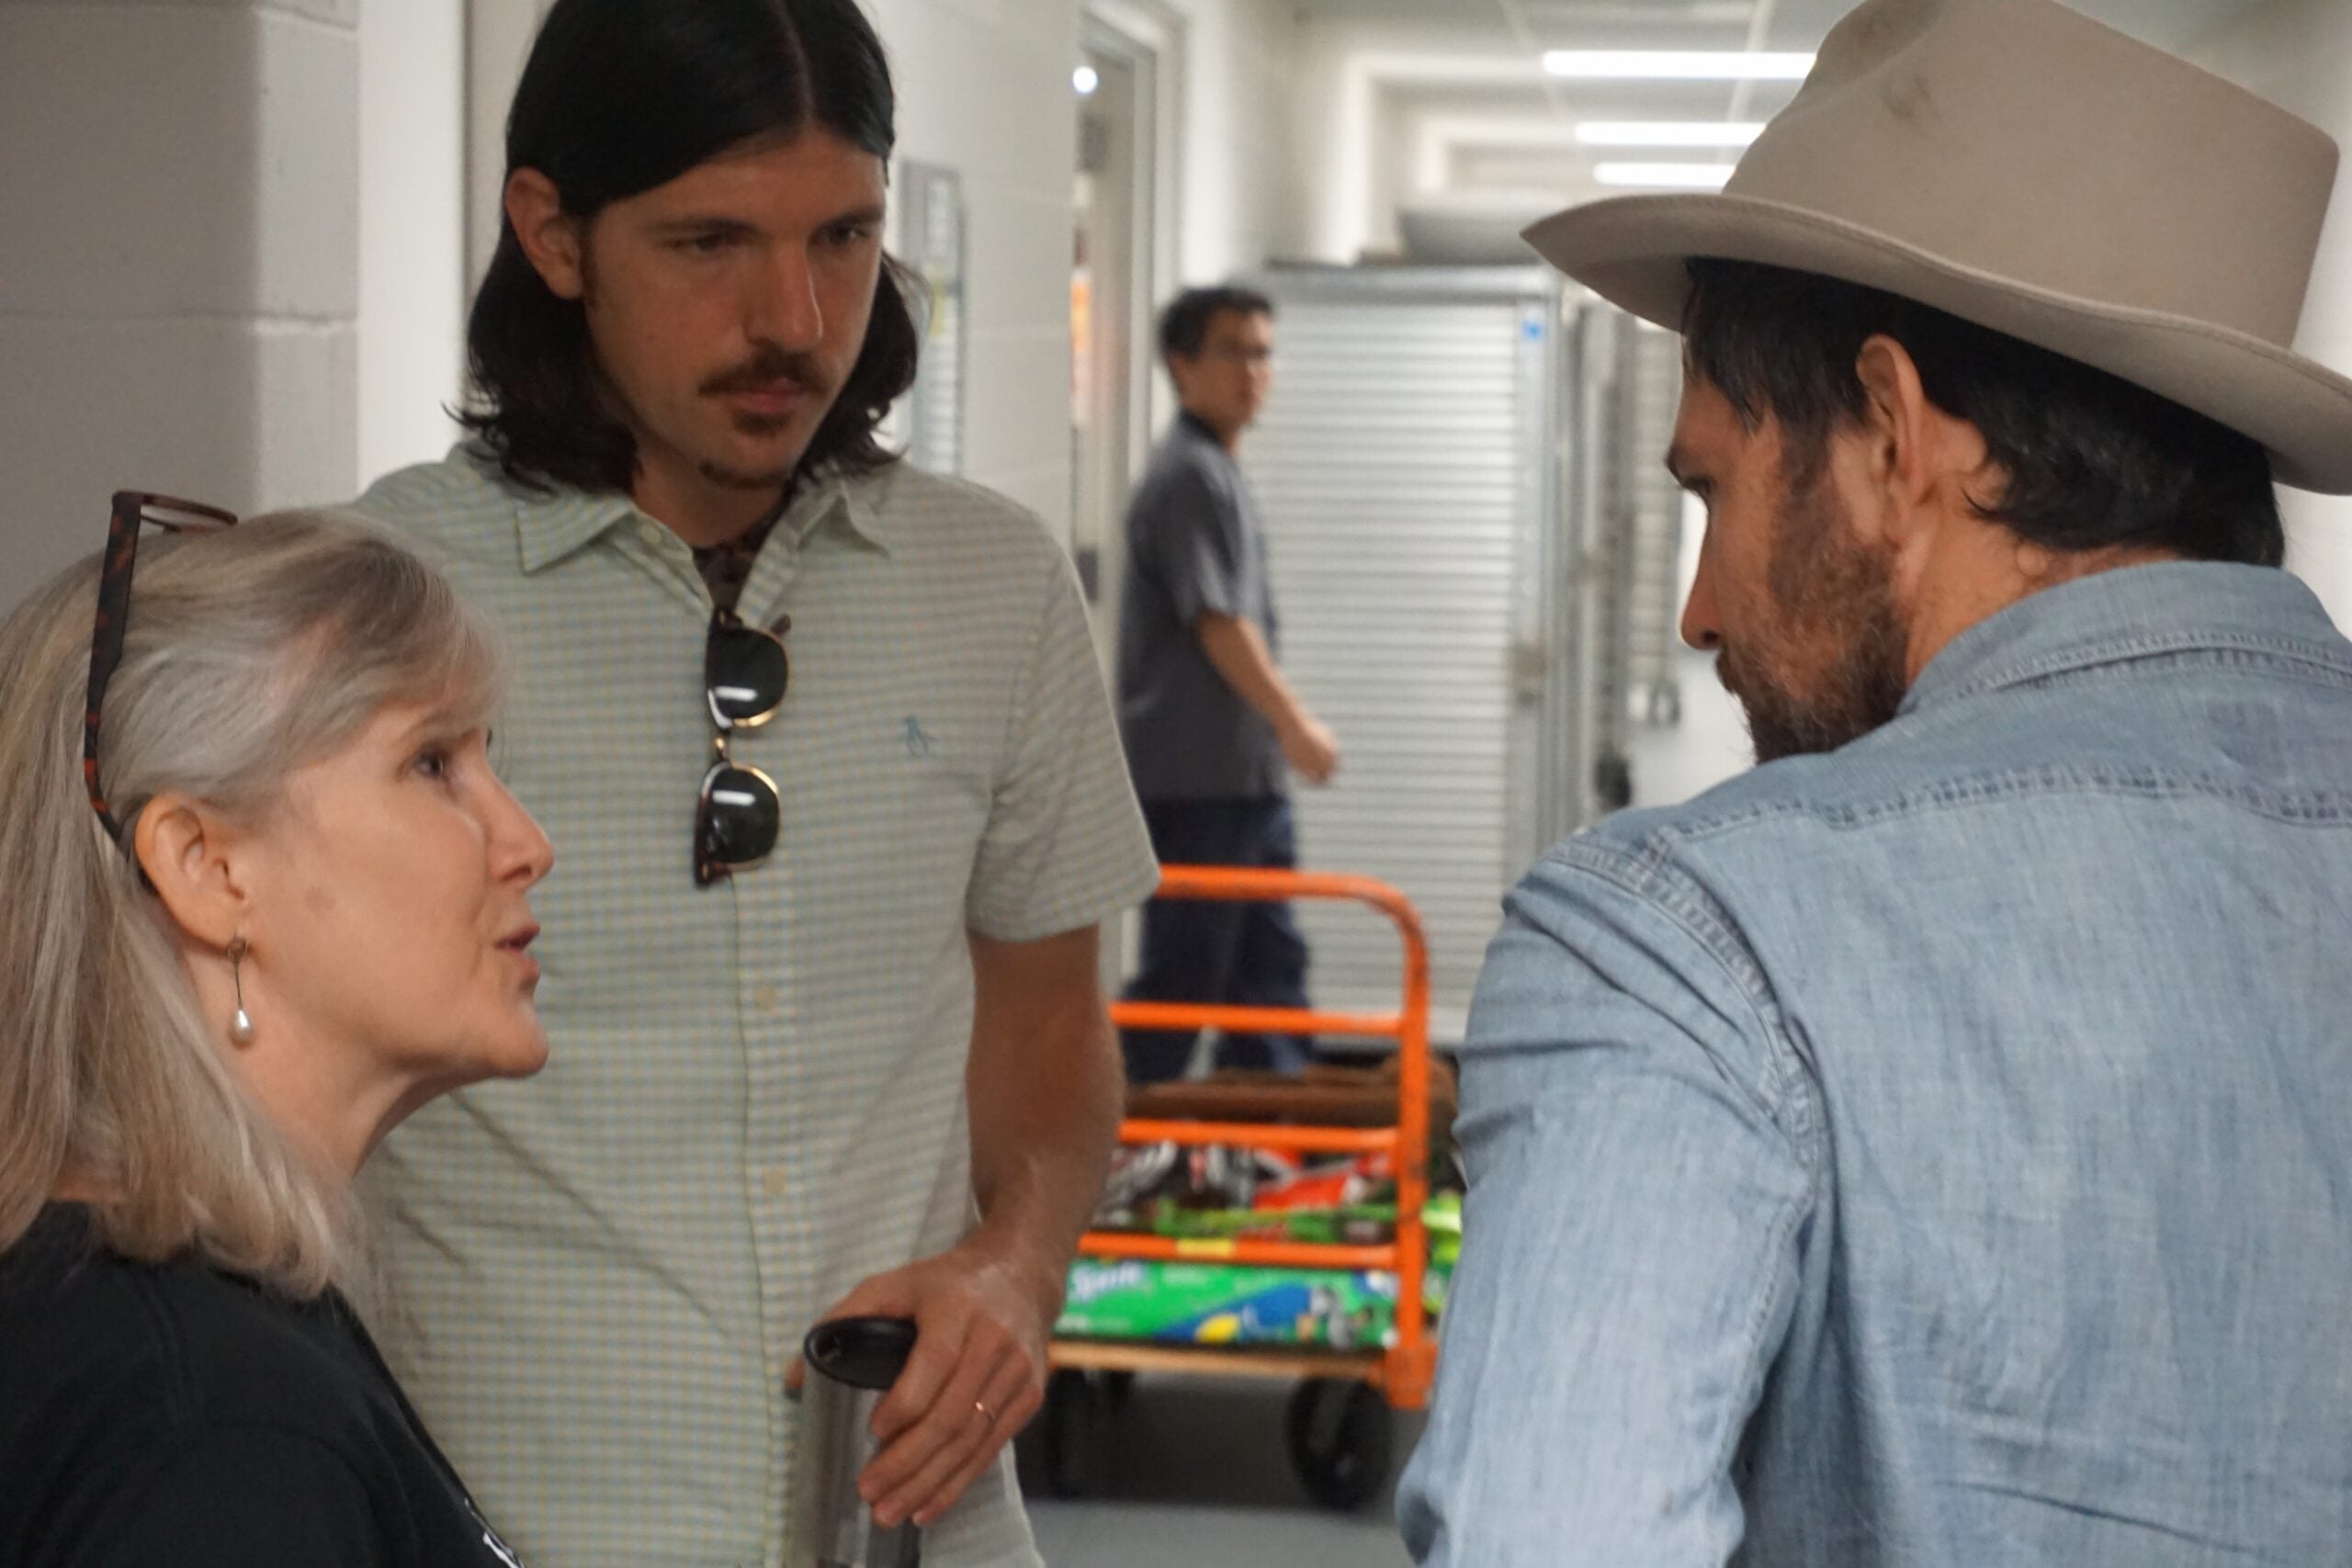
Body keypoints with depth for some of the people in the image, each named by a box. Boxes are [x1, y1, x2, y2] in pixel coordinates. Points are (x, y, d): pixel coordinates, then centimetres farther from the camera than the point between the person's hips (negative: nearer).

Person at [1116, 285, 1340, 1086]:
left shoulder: (1220, 471, 18)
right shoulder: (1189, 474, -13)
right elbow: (1217, 621, -19)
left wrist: (1284, 730, 21)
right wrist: (1294, 722, -15)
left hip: (1246, 777, 10)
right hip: (1196, 778, -10)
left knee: (1269, 960, 11)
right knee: (1183, 971, -5)